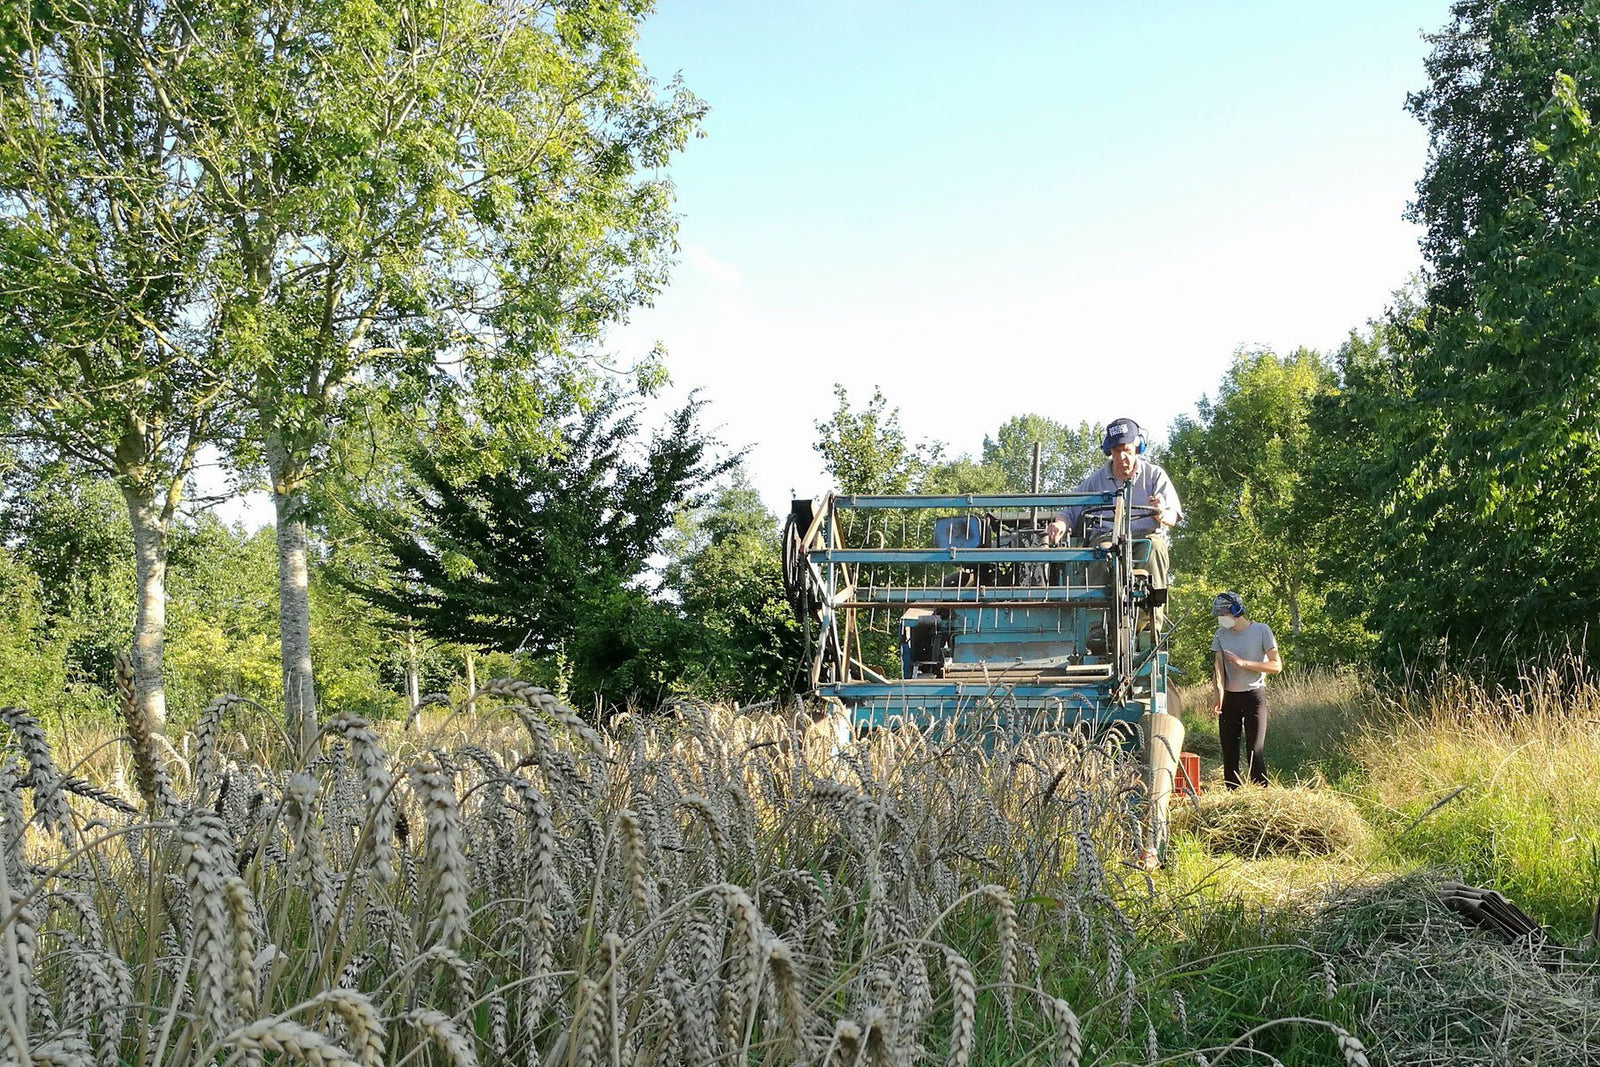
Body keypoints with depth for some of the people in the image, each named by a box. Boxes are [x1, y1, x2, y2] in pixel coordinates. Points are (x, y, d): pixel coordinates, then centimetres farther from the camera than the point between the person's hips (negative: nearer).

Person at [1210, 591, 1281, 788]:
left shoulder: (1261, 631, -7)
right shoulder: (1221, 634, 5)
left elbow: (1276, 666, -9)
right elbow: (1218, 667, -4)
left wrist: (1243, 663, -18)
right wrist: (1219, 696, -20)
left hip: (1254, 696, -4)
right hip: (1229, 697, 4)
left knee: (1256, 751, -8)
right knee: (1229, 750, 6)